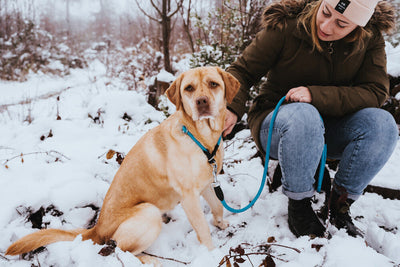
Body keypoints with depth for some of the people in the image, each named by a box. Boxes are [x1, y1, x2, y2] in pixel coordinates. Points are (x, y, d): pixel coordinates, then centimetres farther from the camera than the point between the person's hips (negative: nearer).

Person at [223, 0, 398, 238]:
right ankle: (299, 205, -16)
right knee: (302, 115, -38)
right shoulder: (286, 26, -14)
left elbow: (376, 92, -14)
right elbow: (243, 71, -10)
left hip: (327, 129, 3)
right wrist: (233, 108, -30)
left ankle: (341, 204, -7)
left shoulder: (370, 37, -6)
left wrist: (317, 95, -29)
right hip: (277, 123, -2)